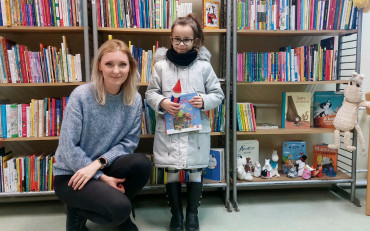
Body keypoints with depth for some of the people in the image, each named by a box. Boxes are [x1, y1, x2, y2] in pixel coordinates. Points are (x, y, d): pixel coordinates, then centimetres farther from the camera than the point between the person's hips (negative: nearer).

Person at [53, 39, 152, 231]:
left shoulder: (134, 100, -5)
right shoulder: (81, 96, -17)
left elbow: (129, 142, -5)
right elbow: (68, 147, -17)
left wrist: (98, 164, -20)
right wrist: (102, 177, -18)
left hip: (104, 167, 4)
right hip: (71, 174, -4)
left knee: (141, 164, -26)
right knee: (119, 208, -28)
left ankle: (121, 214, 4)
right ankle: (78, 212, 6)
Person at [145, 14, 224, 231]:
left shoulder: (204, 66, 0)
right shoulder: (161, 65, 0)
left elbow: (218, 94, 4)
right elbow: (150, 93, 4)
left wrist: (204, 101, -16)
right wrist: (162, 102, -16)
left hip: (197, 128, 0)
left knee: (195, 171, 10)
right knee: (172, 171, 9)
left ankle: (193, 213, 29)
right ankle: (176, 213, 28)